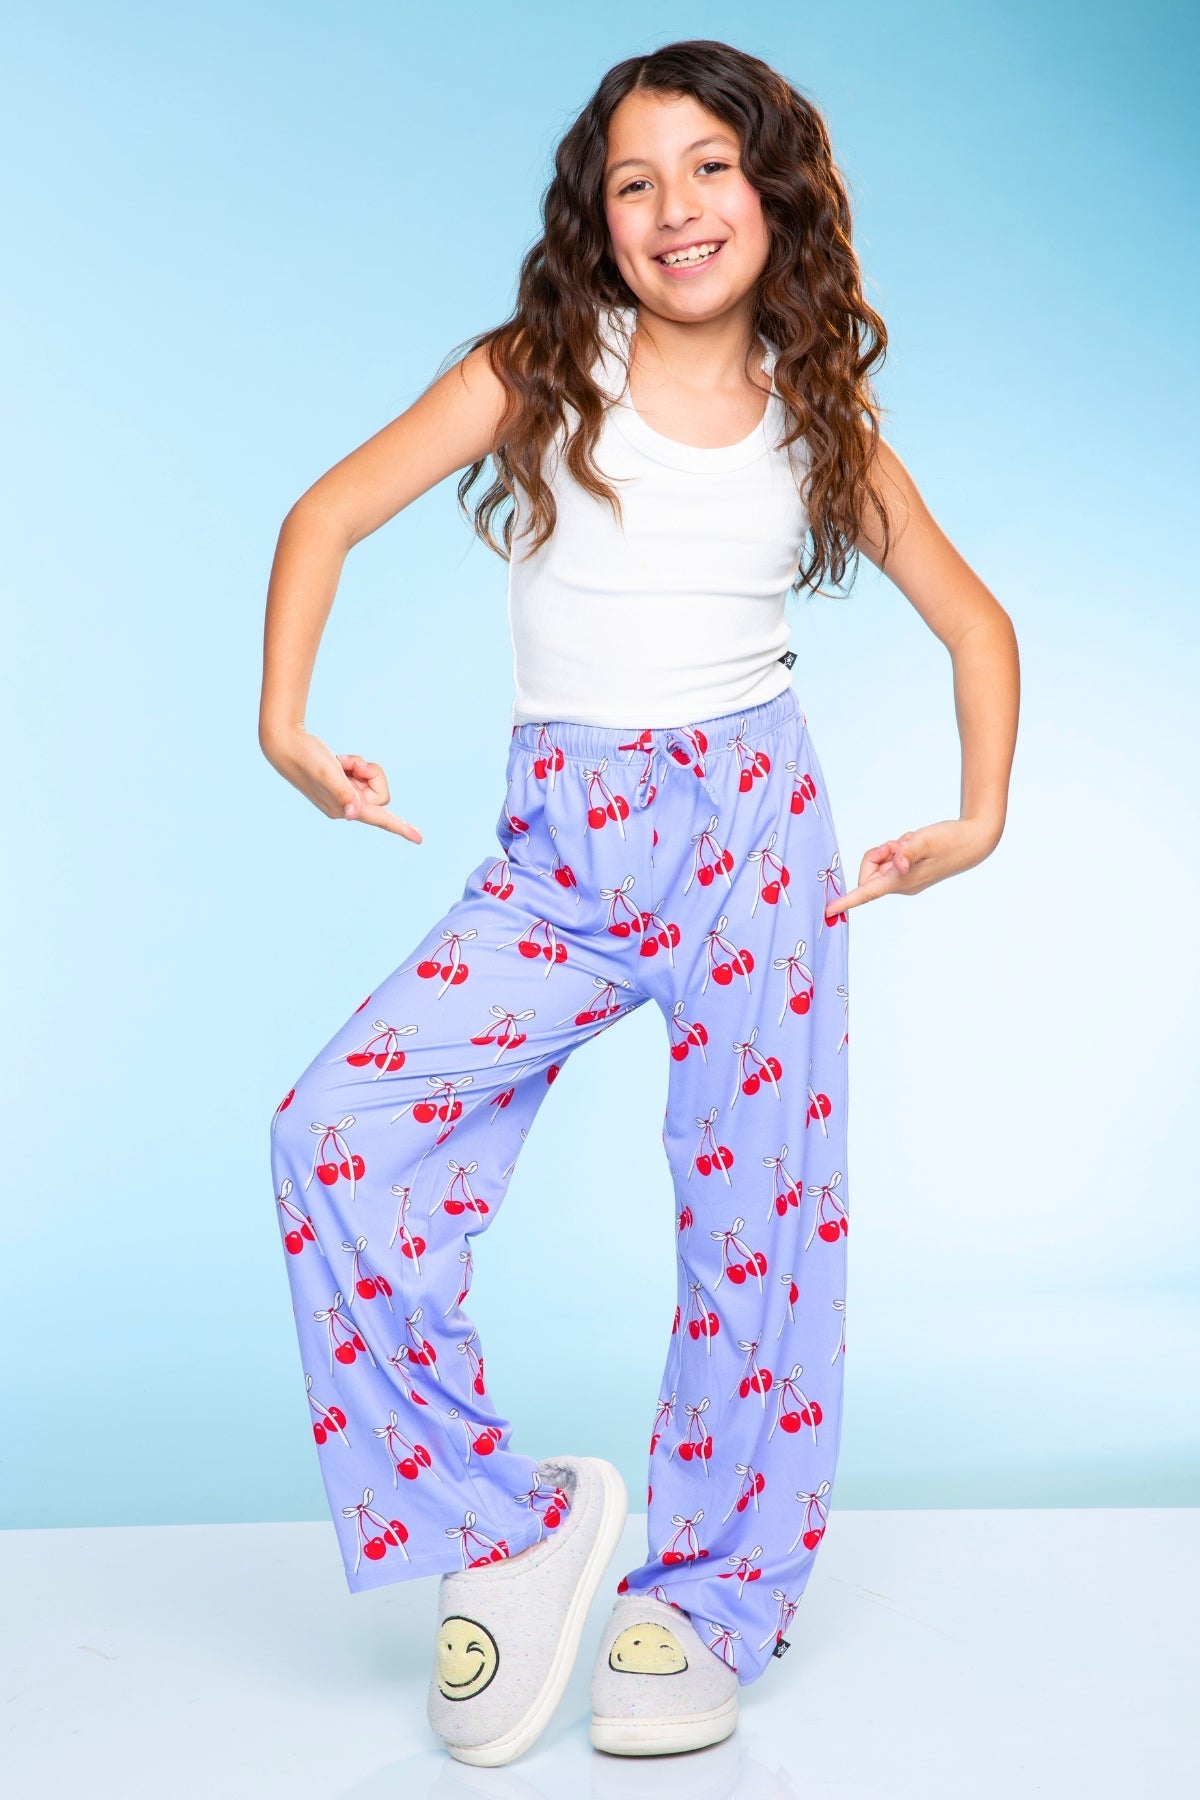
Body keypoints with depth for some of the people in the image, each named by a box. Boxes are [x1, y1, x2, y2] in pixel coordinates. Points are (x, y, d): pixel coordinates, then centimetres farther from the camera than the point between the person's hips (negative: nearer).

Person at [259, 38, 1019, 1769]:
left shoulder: (818, 417, 7)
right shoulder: (538, 373, 4)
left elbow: (974, 617, 16)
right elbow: (328, 512, 2)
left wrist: (980, 819, 7)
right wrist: (286, 722, -10)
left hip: (754, 823, 0)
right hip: (560, 848, 0)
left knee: (757, 1204, 0)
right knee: (336, 1130, -15)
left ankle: (712, 1597, 20)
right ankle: (499, 1523, 1)